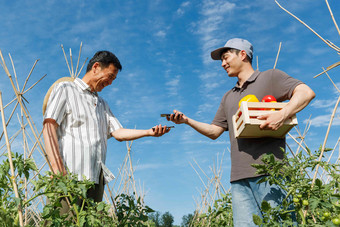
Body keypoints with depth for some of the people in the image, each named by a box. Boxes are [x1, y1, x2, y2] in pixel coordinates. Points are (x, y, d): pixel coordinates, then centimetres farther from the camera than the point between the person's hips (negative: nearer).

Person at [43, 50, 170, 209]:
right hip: (71, 177, -6)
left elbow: (118, 133, 16)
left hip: (96, 178, 7)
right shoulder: (65, 89, 8)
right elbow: (49, 127, -5)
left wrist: (149, 132, 0)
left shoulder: (102, 104, 29)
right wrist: (57, 170, -17)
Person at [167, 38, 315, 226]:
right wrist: (187, 120, 12)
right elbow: (214, 131, 26)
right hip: (239, 178, 6)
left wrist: (282, 114, -21)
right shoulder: (228, 98, 28)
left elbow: (306, 92, -4)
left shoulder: (270, 77, 8)